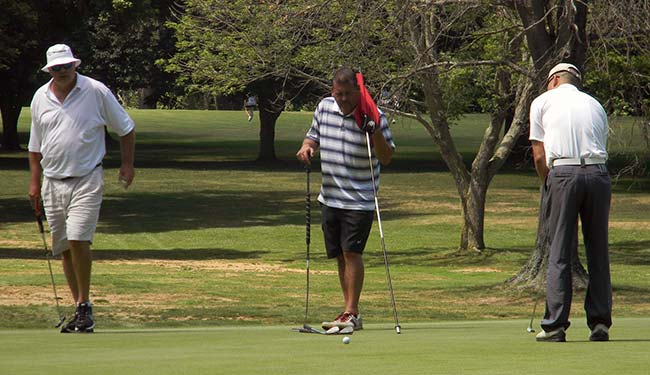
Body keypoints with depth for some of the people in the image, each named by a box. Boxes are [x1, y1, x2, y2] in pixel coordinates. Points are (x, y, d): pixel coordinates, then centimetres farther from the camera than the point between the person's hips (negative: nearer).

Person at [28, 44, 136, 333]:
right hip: (53, 182, 5)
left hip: (87, 181, -4)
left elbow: (126, 129, 6)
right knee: (64, 248, 6)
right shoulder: (40, 98, 7)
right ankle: (81, 309, 14)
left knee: (78, 240, -19)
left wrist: (127, 165, 2)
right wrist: (34, 182, 12)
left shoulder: (96, 92, -4)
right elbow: (35, 145, 16)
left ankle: (84, 305, -9)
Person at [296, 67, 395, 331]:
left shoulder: (373, 116, -11)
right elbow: (314, 136, 21)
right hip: (330, 197, 6)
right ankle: (350, 314, 15)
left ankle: (351, 313, -9)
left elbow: (387, 158, -9)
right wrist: (307, 147, -1)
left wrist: (377, 134, -25)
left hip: (359, 199, -6)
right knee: (340, 256, 9)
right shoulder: (324, 107, 5)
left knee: (352, 252, -11)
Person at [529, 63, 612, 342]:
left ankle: (555, 325, -2)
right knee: (598, 252, 9)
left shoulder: (543, 102, 13)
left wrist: (548, 187, 19)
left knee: (559, 254, 0)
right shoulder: (595, 105, 23)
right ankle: (600, 323, 8)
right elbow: (600, 148, 17)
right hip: (598, 173, 3)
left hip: (563, 172, -3)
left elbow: (540, 156, 6)